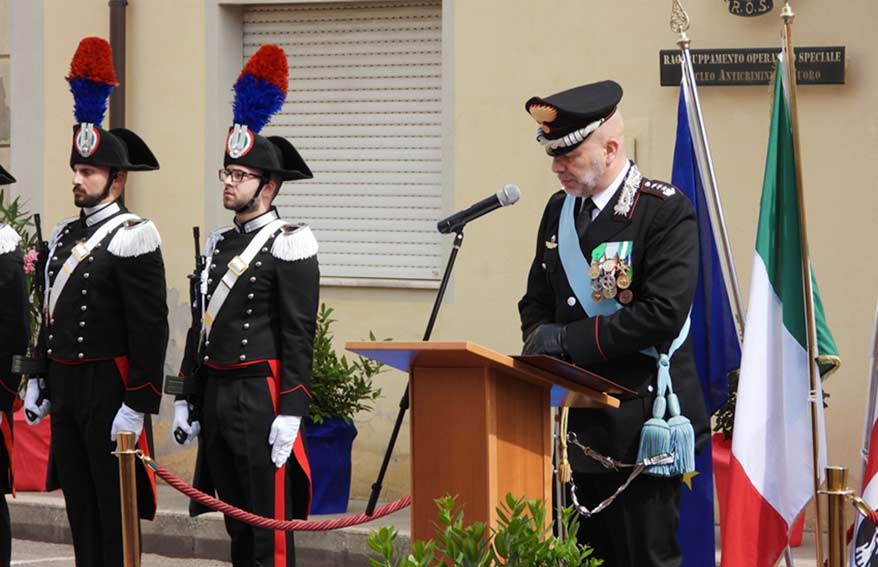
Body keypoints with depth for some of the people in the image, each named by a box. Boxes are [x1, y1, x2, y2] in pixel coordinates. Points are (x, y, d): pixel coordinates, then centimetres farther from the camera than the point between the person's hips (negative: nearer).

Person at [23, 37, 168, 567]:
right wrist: (39, 382, 17)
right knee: (79, 508, 12)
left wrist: (137, 405, -19)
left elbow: (150, 327, -16)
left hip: (109, 389, -8)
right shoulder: (65, 235, 13)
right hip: (66, 387, 8)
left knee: (114, 508, -3)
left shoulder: (132, 237, -12)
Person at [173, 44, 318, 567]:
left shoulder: (289, 244, -8)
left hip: (261, 398, -8)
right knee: (237, 522, 12)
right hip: (216, 397, 8)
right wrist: (187, 399, 15)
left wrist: (291, 414, -18)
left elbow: (299, 333, -13)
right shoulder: (219, 244, 15)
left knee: (270, 524, -6)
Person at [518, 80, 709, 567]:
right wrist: (541, 342, -3)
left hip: (639, 423, -7)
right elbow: (536, 301, 20)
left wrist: (570, 340, -18)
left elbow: (663, 314, -20)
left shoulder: (665, 211, -10)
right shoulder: (559, 209, 13)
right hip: (576, 420, 7)